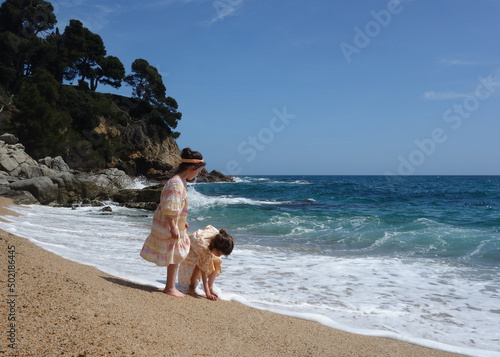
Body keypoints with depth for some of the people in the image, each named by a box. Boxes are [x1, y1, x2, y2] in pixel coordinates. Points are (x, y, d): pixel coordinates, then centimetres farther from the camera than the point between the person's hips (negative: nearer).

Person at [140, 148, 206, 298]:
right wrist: (173, 228, -26)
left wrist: (182, 222, 26)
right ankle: (170, 288, 14)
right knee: (175, 256, 1)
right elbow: (169, 210, -26)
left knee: (176, 256, 17)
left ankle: (170, 286, 28)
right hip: (169, 226, -10)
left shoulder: (181, 182, 9)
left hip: (175, 224, 10)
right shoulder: (176, 184, -23)